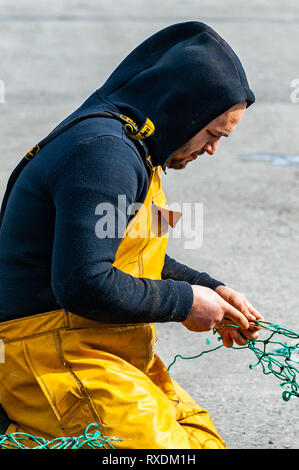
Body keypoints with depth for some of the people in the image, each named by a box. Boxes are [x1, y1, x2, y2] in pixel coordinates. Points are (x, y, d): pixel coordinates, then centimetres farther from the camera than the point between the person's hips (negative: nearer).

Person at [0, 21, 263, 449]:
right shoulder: (104, 154, -20)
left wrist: (211, 290, 12)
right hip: (50, 359, -11)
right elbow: (84, 284, -27)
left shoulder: (127, 148, 15)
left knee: (204, 440, 9)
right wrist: (184, 301, -14)